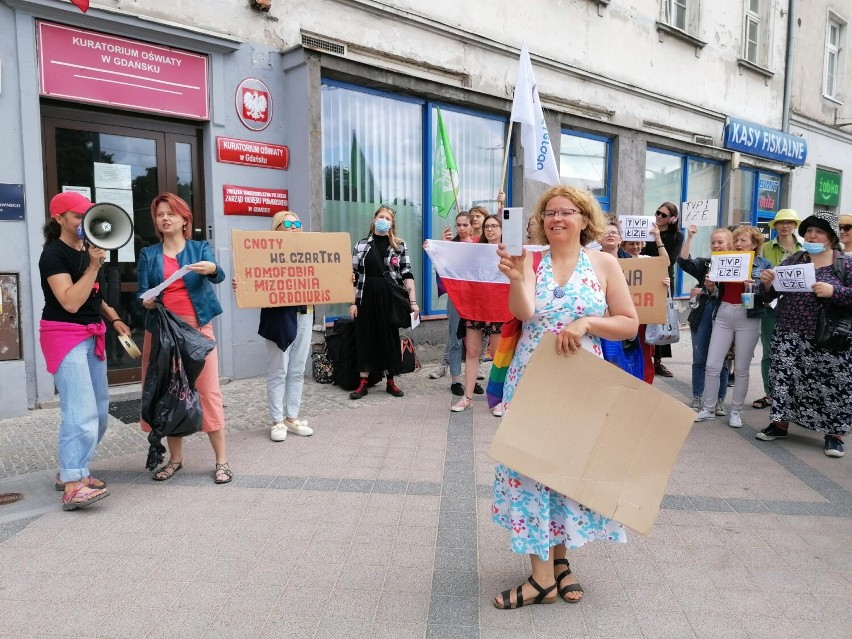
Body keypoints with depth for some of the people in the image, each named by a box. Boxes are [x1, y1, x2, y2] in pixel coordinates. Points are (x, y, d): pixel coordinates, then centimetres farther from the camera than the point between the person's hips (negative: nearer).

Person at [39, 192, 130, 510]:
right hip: (65, 336, -9)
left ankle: (71, 471, 24)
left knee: (99, 410, 12)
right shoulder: (53, 255, -12)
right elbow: (70, 302, -23)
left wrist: (113, 318, 11)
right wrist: (94, 266, -24)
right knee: (81, 412, -17)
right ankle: (72, 488, -15)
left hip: (92, 336, 9)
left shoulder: (85, 250, 13)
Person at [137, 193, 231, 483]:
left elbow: (217, 275, -14)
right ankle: (175, 458, 19)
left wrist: (212, 269, -37)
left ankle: (221, 460, 2)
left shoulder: (200, 248, 5)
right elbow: (142, 292, 3)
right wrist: (146, 301, -21)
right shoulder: (148, 254, 9)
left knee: (208, 391, -4)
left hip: (197, 328, -2)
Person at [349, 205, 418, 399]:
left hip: (389, 298, 0)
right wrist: (352, 302, -1)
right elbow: (353, 275, 4)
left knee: (389, 338, 6)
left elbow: (407, 274, -1)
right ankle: (363, 383, 12)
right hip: (366, 297, 1)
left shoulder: (399, 246, 4)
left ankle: (391, 382, 18)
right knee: (365, 338, 4)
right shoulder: (362, 245, 5)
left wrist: (413, 301, -9)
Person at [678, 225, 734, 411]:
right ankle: (697, 399, 15)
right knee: (699, 359, 7)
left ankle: (719, 400, 17)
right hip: (702, 315, 3)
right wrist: (689, 237, -12)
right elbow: (683, 262, -7)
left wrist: (709, 290, -10)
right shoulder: (705, 264, 9)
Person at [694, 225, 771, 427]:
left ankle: (736, 412, 17)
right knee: (712, 366, 0)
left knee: (741, 369, 5)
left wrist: (754, 286, -20)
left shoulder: (763, 264, 1)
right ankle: (708, 408, 11)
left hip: (748, 318, -3)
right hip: (723, 315, 3)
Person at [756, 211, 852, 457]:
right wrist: (767, 283, -11)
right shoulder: (792, 260, 8)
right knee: (784, 377, 5)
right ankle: (780, 422, 19)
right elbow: (771, 295, 10)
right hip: (790, 335, 3)